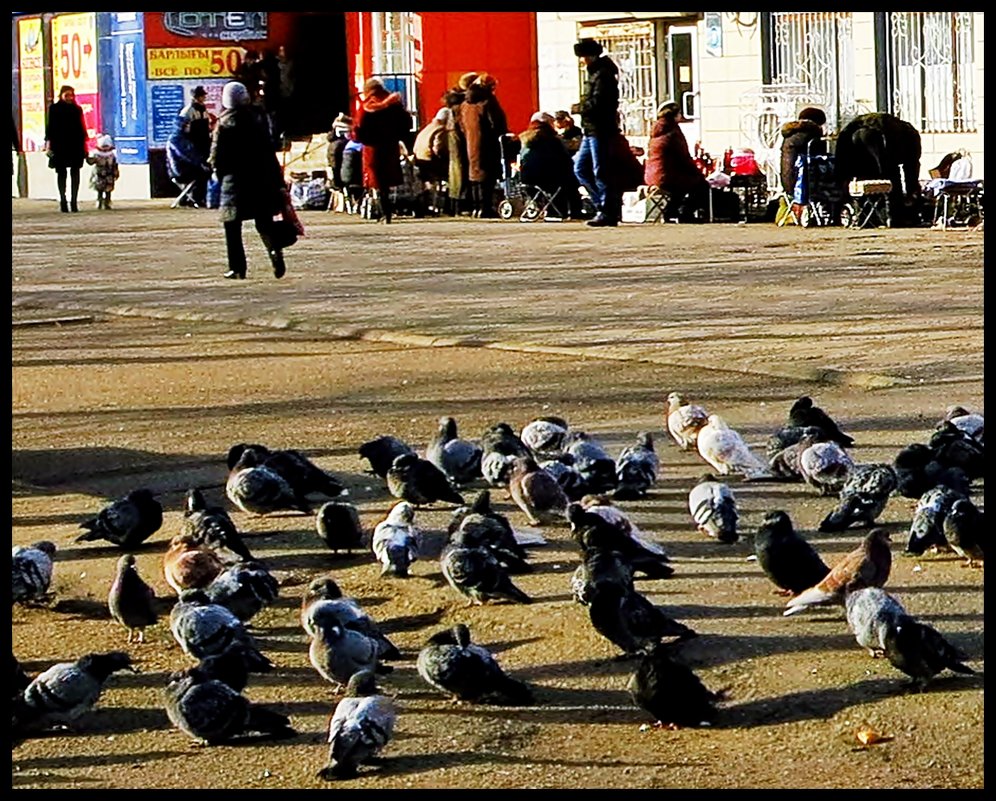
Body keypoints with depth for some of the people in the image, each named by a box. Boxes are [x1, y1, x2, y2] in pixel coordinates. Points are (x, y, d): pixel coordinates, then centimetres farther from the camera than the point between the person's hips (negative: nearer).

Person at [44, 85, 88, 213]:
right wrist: (49, 144, -5)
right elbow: (50, 127, 2)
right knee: (61, 173, 2)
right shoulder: (54, 109, 4)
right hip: (59, 146, -2)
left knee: (75, 173, -1)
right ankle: (63, 201, 6)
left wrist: (84, 146, 10)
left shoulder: (77, 109, 11)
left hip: (75, 146, 2)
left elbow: (81, 128, 13)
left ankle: (74, 201, 1)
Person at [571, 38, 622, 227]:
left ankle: (608, 212, -5)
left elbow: (597, 103, -21)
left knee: (600, 171, -8)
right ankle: (603, 204, 14)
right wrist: (582, 108, 3)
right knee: (580, 168, 11)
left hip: (600, 131, -11)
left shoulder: (603, 74, -12)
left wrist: (579, 108, -7)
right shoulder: (595, 73, 19)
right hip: (591, 130, 11)